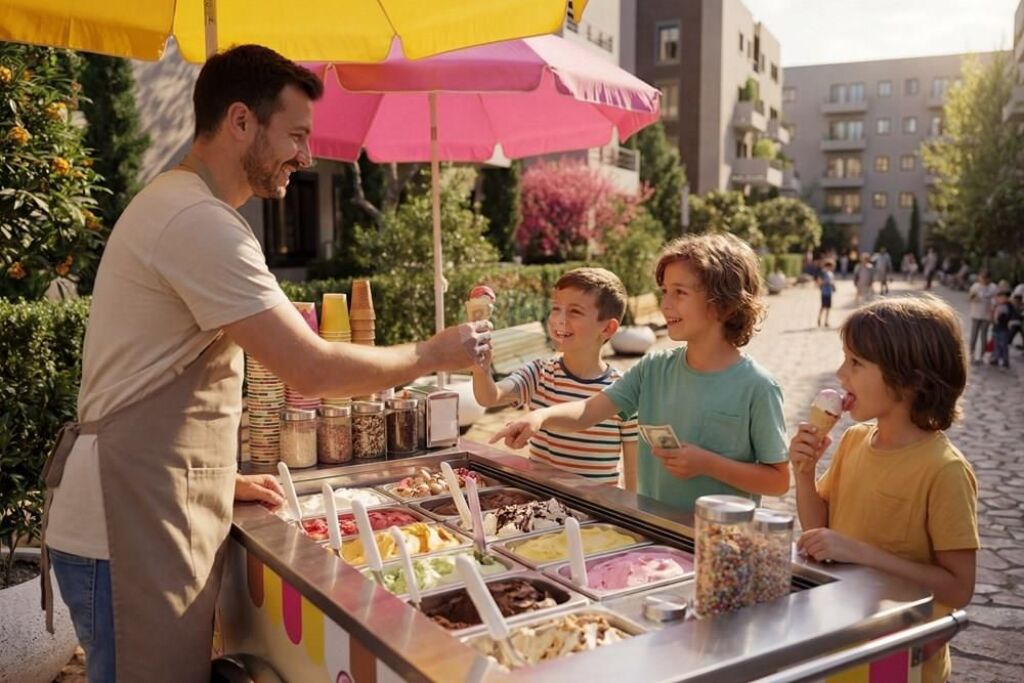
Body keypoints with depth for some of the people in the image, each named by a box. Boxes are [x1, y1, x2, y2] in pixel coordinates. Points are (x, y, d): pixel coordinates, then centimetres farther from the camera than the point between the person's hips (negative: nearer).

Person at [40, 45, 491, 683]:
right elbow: (312, 369, -22)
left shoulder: (175, 204, 15)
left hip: (155, 516, 10)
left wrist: (222, 479, 17)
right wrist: (434, 354, -8)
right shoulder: (199, 222, -20)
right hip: (132, 531, -10)